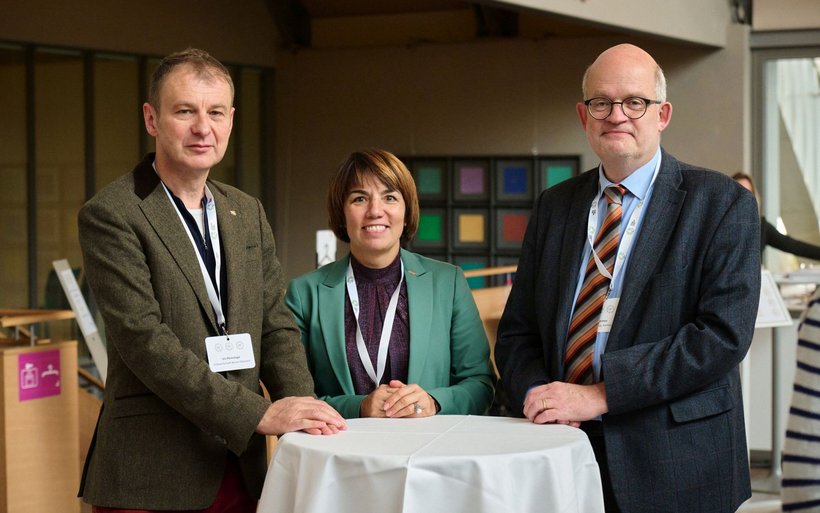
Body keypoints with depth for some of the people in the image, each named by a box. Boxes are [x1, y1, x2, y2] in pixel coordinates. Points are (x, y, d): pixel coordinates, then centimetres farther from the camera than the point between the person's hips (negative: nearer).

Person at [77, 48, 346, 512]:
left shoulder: (249, 213, 12)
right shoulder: (110, 216, -8)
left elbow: (276, 326, 9)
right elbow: (144, 340, -17)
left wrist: (302, 406, -10)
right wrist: (260, 413, -21)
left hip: (241, 469, 5)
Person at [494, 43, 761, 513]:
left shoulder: (723, 204, -5)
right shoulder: (555, 206, 9)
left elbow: (724, 333, -16)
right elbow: (517, 333, 10)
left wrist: (600, 395, -20)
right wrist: (537, 394, -12)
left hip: (674, 470, -3)